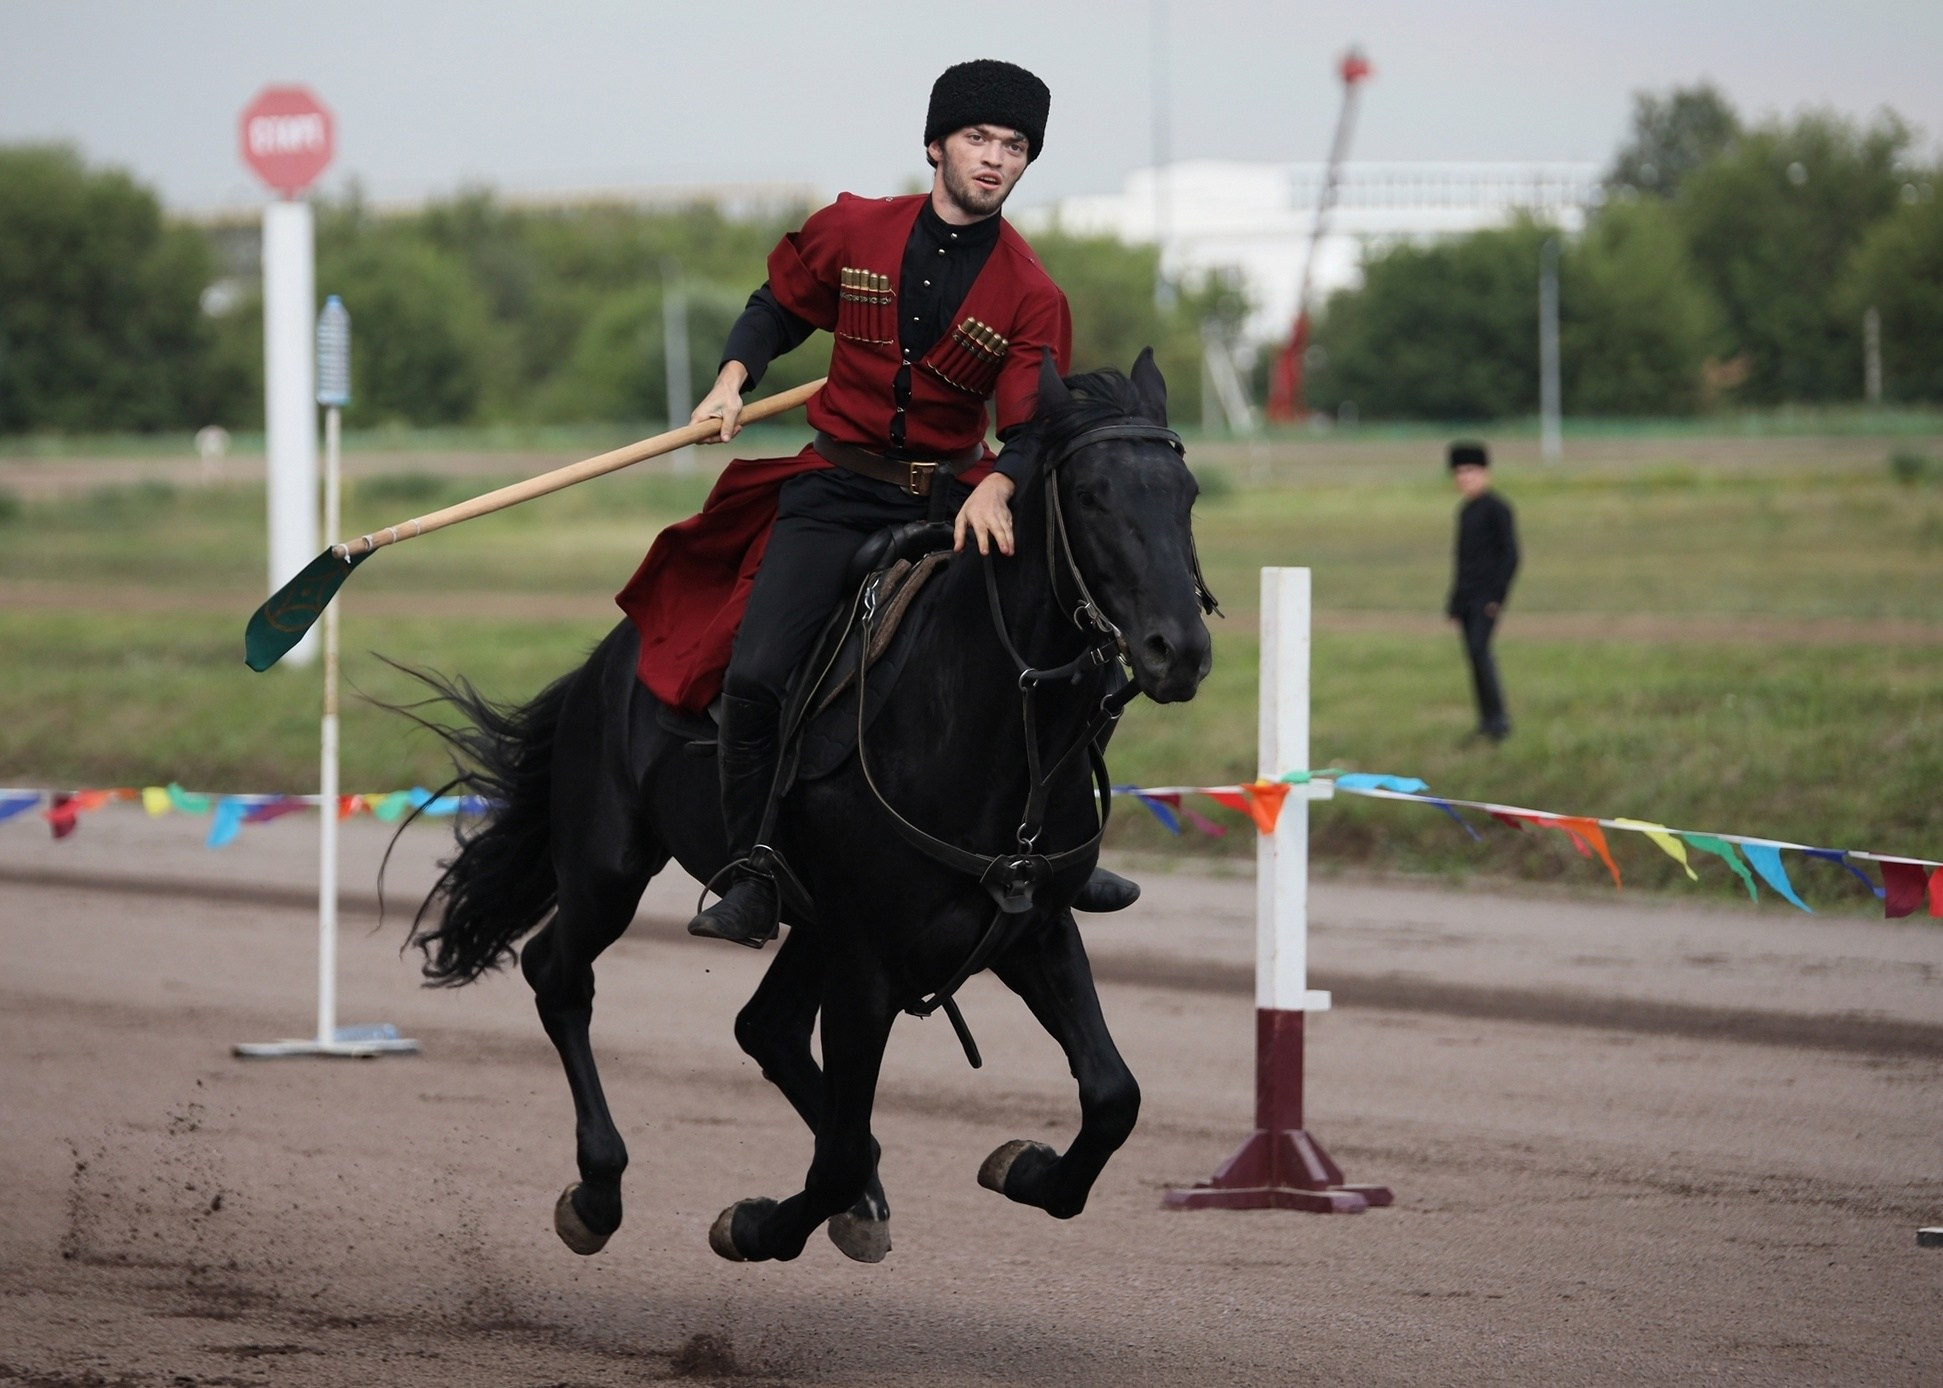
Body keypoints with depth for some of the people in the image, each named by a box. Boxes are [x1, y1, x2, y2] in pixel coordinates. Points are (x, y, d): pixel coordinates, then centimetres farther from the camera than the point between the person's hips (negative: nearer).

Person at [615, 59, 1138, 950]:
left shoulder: (1030, 296, -4)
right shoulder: (851, 233, 0)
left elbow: (1031, 430, -10)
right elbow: (779, 308, 17)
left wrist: (997, 488, -31)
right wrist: (734, 378, 0)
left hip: (951, 500, 1)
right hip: (834, 494, -1)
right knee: (756, 675, -17)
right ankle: (753, 878, -6)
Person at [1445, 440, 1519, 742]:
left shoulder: (1497, 508, -7)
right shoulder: (1465, 511, 17)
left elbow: (1510, 555, -11)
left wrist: (1498, 596, -17)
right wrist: (1455, 600, 19)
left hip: (1487, 595, -8)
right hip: (1465, 597, 8)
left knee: (1479, 650, -18)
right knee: (1475, 655, 5)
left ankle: (1498, 719, -15)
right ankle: (1487, 721, 9)